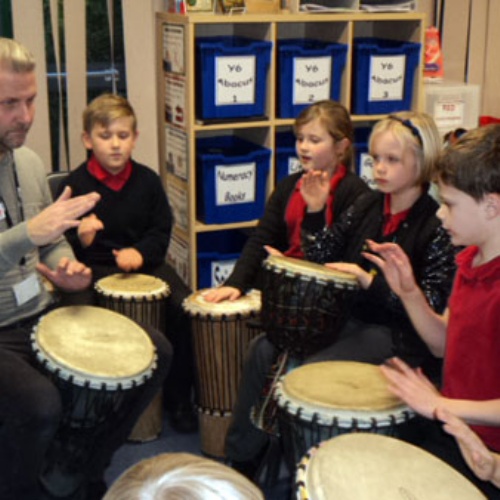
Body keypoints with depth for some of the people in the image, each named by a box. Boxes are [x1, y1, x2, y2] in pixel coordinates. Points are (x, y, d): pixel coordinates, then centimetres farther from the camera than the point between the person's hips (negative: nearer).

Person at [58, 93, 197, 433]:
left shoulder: (147, 180, 6)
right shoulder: (76, 184, -3)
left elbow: (162, 230, 6)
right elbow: (63, 243, -2)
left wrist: (139, 252, -13)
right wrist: (81, 239, -25)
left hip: (145, 261, 3)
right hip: (96, 269, -2)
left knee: (184, 309, -18)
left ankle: (178, 398, 1)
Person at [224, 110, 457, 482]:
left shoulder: (438, 224, -13)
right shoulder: (367, 206, 6)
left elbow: (431, 303, -16)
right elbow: (321, 258, 10)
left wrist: (369, 280, -24)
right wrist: (316, 210, -5)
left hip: (397, 332, -7)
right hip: (346, 316, 7)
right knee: (264, 350, -9)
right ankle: (241, 457, 2)